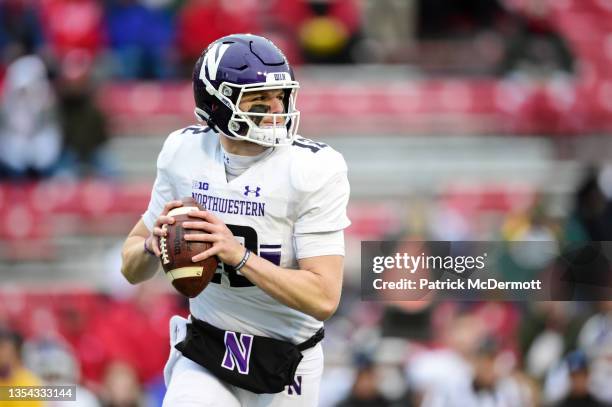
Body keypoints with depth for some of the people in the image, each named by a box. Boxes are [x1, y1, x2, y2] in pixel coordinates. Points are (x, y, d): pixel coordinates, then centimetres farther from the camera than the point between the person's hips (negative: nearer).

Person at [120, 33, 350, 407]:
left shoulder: (313, 169, -17)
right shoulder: (184, 153, -4)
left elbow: (324, 298, -23)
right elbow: (132, 270, 5)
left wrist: (238, 254, -33)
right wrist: (153, 246, -19)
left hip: (284, 362, -2)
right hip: (206, 354, 2)